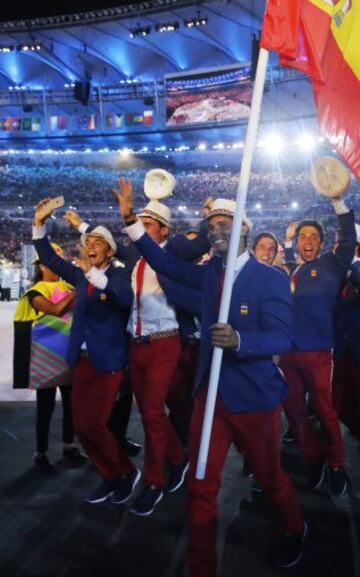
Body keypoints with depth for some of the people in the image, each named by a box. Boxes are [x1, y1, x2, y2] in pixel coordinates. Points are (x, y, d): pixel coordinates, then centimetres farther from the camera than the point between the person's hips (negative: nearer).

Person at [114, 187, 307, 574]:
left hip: (254, 396, -4)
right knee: (200, 487, 6)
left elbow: (281, 339, -17)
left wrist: (239, 340, -36)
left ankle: (295, 529, 52)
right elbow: (165, 263, 9)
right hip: (210, 393, 4)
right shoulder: (209, 273, 5)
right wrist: (131, 220, 0)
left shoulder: (271, 278, -11)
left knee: (269, 477, 19)